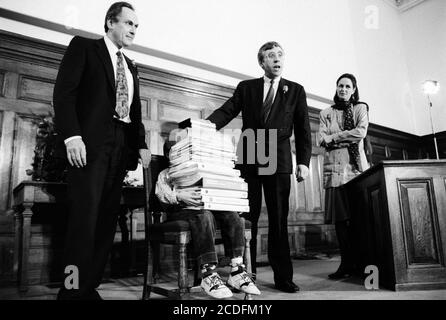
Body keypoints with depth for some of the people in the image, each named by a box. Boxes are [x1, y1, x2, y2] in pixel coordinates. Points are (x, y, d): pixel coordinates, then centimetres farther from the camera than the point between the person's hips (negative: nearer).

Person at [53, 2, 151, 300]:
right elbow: (64, 91, -4)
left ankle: (89, 287, 9)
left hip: (121, 147, 6)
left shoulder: (131, 67, 25)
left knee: (107, 222, 2)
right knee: (84, 219, -11)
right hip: (90, 144, -5)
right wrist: (72, 136, -16)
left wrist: (141, 144, 6)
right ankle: (73, 290, -2)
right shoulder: (83, 46, 8)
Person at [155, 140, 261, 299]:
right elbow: (161, 192, -5)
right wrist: (179, 195, -25)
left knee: (232, 215, -23)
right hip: (182, 209, -4)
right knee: (204, 216, -37)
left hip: (207, 206, 5)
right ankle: (208, 275, -39)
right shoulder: (165, 174, 16)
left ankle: (237, 270, -26)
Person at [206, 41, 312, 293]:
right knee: (247, 218, 3)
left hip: (279, 161, 0)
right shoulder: (246, 88, 11)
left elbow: (303, 129, 6)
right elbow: (226, 112, 0)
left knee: (279, 220, 4)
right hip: (248, 160, 1)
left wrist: (304, 162, -4)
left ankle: (283, 277, 14)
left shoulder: (296, 91, 10)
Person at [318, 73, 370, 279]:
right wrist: (348, 138, -9)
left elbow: (361, 132, -3)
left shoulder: (360, 108, 15)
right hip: (335, 167, 1)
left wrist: (334, 137, -3)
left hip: (356, 166, -1)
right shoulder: (326, 113, 18)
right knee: (339, 217, -4)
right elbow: (322, 140, 4)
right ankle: (347, 263, 1)